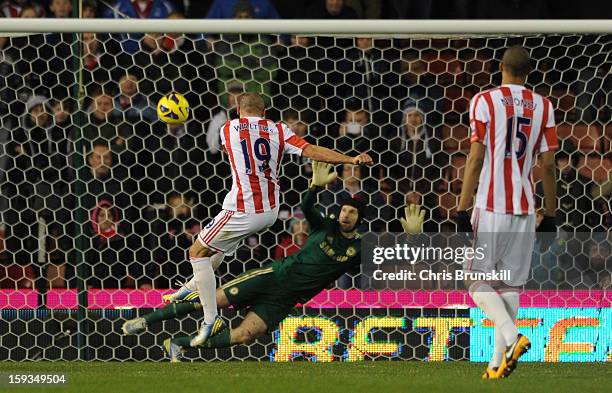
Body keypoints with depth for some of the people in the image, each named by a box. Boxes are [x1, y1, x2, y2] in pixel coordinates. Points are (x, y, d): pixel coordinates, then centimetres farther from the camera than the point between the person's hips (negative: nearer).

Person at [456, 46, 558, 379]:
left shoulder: (485, 101, -4)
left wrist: (463, 207, -6)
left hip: (491, 207, -4)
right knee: (510, 285, 10)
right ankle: (498, 361, 7)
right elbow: (547, 164, 6)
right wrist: (550, 214, 13)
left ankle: (511, 337, -21)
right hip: (525, 209, 4)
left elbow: (477, 157, -8)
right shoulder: (543, 107, 7)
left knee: (477, 279, 2)